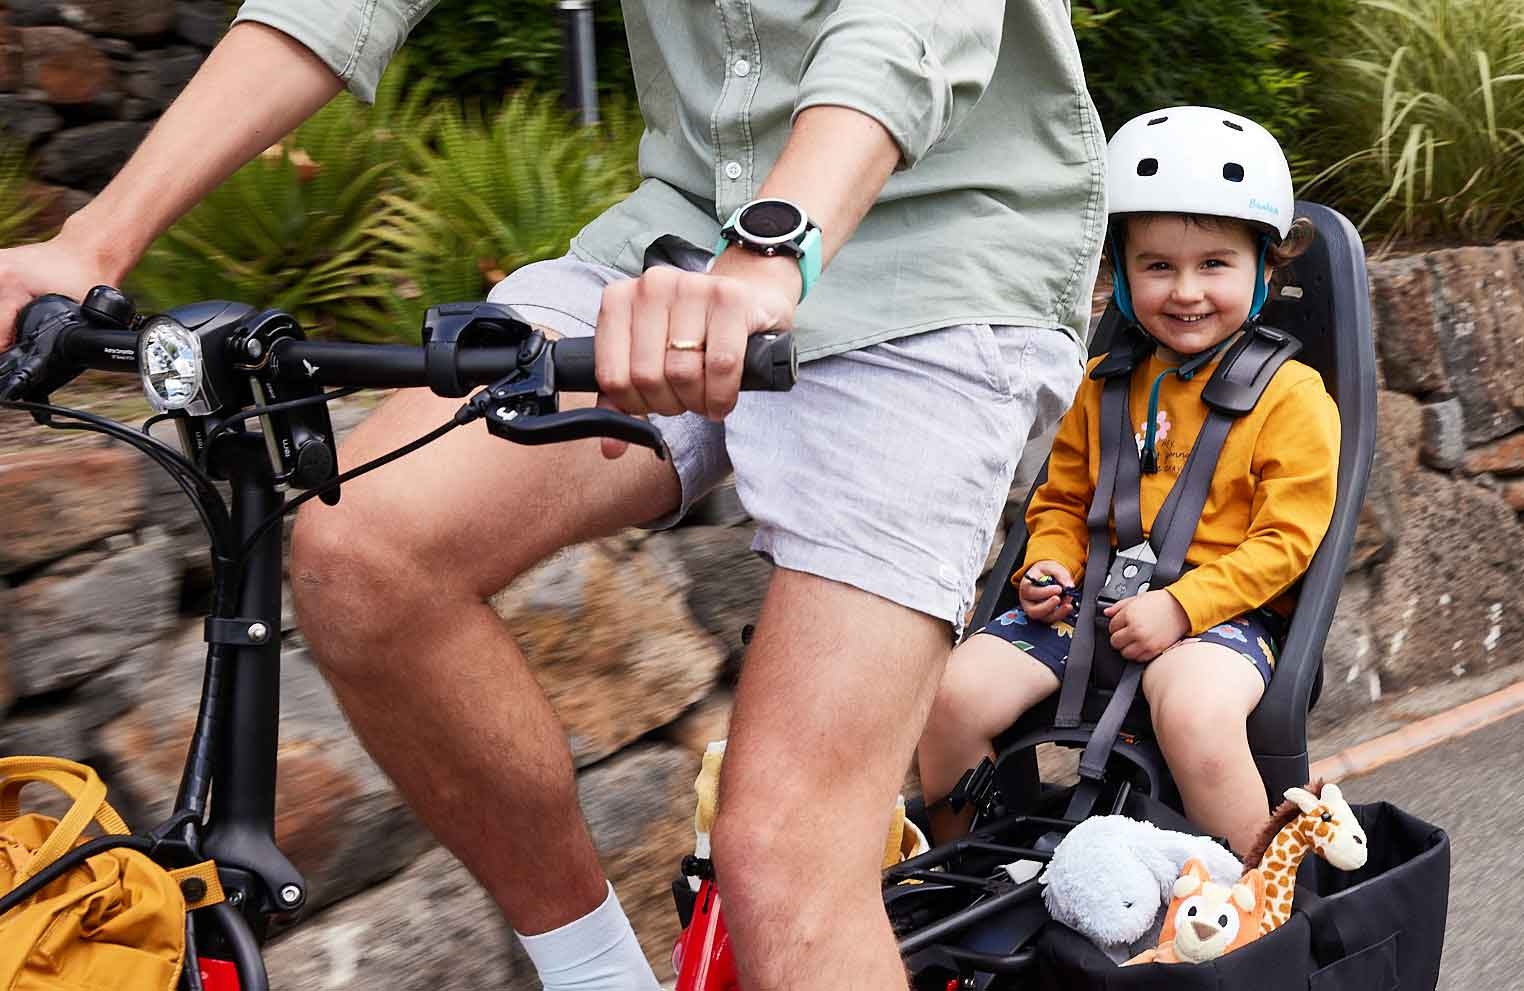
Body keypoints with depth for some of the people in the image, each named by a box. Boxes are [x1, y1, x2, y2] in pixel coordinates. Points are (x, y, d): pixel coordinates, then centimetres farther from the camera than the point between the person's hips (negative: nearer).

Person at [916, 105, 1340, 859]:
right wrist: (1047, 567, 1)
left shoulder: (1288, 394, -1)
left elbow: (1286, 538, -8)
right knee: (953, 693, -15)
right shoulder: (1099, 385, 13)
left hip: (1217, 607, -4)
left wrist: (1180, 605, -19)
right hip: (1093, 601, 5)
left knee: (1196, 713, -38)